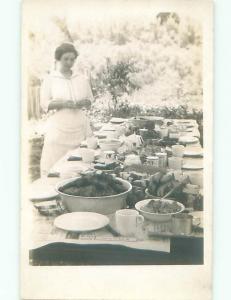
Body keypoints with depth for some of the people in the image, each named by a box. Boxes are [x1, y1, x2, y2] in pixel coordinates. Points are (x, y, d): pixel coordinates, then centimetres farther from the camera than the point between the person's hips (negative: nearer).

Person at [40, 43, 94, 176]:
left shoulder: (82, 79, 10)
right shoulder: (50, 79, 3)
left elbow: (90, 99, 17)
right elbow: (45, 103, 0)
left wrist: (84, 103, -5)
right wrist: (63, 103, -16)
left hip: (80, 127, 2)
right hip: (59, 127, -2)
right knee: (55, 165, -5)